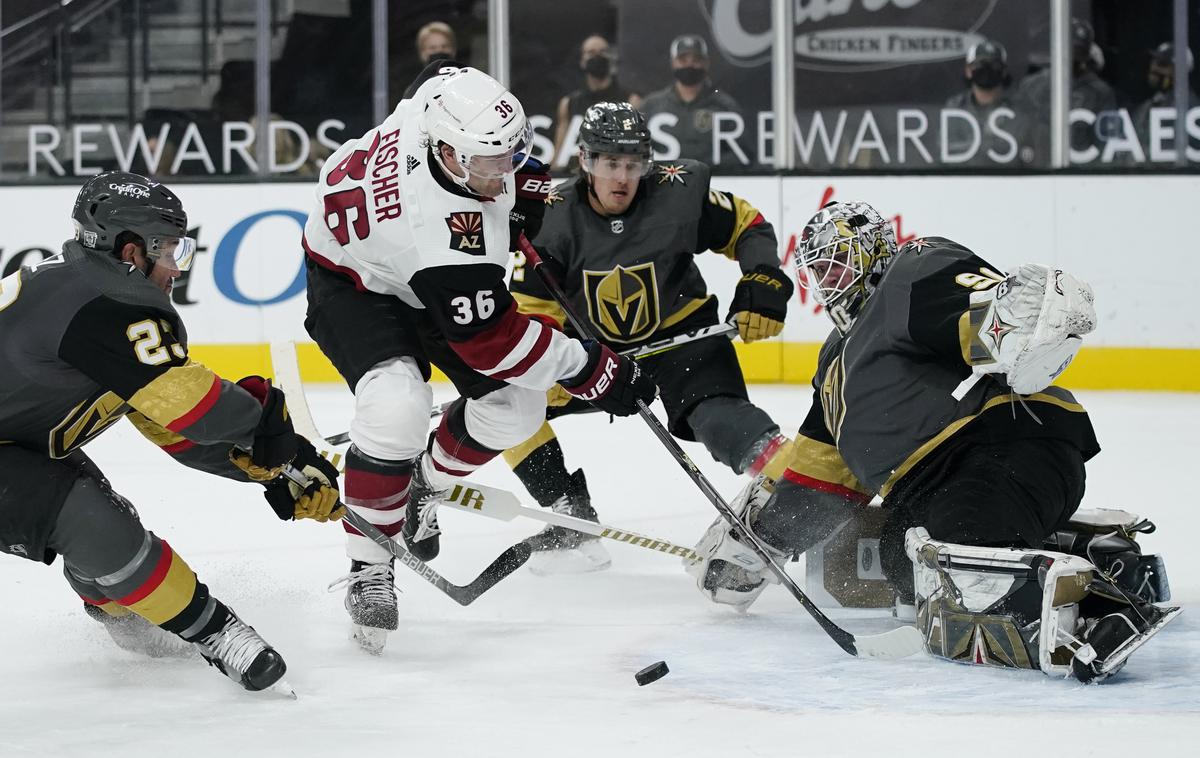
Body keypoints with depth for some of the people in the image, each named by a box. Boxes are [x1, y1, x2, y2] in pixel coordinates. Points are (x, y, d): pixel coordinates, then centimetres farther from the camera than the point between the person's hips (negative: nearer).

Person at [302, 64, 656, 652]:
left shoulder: (448, 97, -25)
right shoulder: (443, 225, -43)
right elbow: (491, 338, -35)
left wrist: (527, 187, 6)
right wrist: (592, 370, -29)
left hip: (425, 281, 8)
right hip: (354, 284, -8)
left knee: (516, 403, -1)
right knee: (396, 404, -33)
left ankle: (424, 484, 26)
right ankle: (368, 568, -16)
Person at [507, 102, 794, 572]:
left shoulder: (679, 193, -18)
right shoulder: (553, 219, -16)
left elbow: (747, 226, -4)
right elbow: (530, 311, -12)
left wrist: (763, 281, -21)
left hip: (680, 332, -3)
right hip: (595, 344, 3)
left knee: (714, 410, -32)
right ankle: (572, 519, -4)